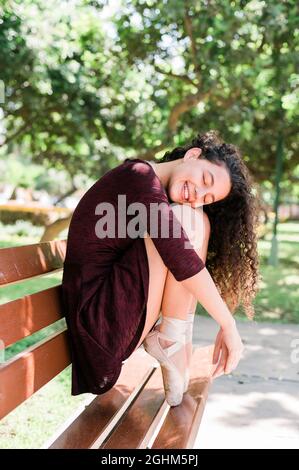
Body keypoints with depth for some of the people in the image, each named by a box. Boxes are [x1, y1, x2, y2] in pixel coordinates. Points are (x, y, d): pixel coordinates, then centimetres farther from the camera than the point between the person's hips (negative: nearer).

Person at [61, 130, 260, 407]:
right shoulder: (138, 175, -14)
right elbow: (181, 258, -22)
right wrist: (228, 326, -16)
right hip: (102, 323, -9)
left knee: (200, 222, 10)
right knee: (190, 221, -16)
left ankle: (177, 340, 1)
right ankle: (170, 339, -8)